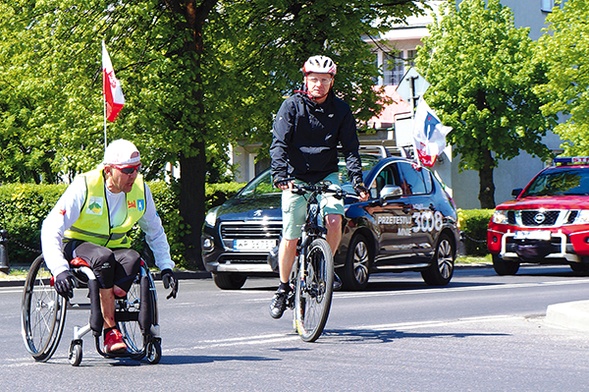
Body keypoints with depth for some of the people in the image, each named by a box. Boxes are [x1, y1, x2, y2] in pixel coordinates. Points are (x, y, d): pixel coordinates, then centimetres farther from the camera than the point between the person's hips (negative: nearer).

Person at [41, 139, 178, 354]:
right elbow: (51, 229, -23)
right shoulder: (84, 186, -20)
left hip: (116, 247, 4)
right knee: (104, 258, -38)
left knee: (133, 260, -33)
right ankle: (111, 331, -33)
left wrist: (166, 268, 1)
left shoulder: (141, 189, -5)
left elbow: (155, 232, 12)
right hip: (78, 244, -4)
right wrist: (60, 269, -38)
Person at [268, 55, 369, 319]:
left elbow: (350, 148, -3)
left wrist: (357, 181, -18)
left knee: (334, 218, -25)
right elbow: (279, 144, -14)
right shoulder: (292, 106, -7)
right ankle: (283, 288, 14)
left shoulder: (340, 111, -1)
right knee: (290, 236, -5)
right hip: (296, 177, -1)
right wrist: (280, 175, -30)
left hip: (327, 175, 1)